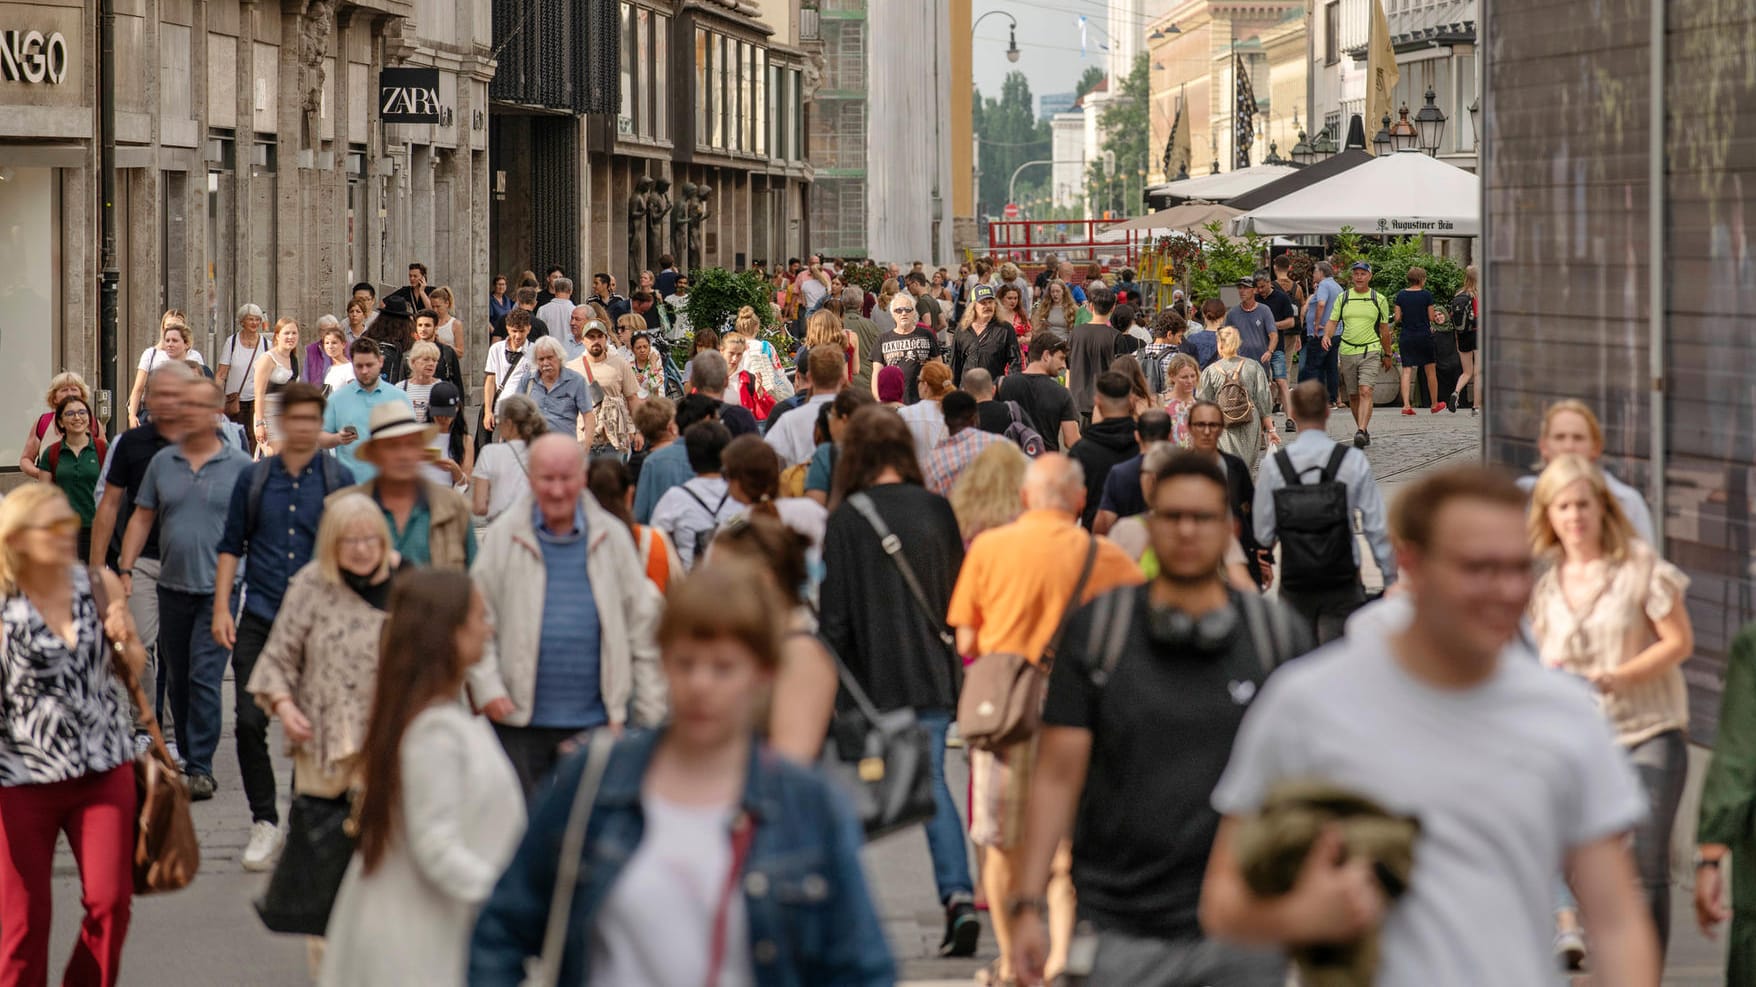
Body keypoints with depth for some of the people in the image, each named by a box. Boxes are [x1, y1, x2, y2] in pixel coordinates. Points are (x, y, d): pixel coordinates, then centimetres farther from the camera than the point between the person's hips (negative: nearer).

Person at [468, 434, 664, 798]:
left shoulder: (612, 538, 4)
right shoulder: (503, 537, 0)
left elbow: (641, 623, 9)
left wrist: (649, 714, 6)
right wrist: (487, 687, -11)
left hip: (594, 721, 1)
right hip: (519, 720, -1)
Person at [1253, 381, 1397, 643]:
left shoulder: (1274, 465, -5)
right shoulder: (1353, 461, -7)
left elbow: (1263, 535, -2)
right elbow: (1378, 528, -6)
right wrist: (1391, 580, 4)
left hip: (1294, 584, 1)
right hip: (1342, 584, -1)